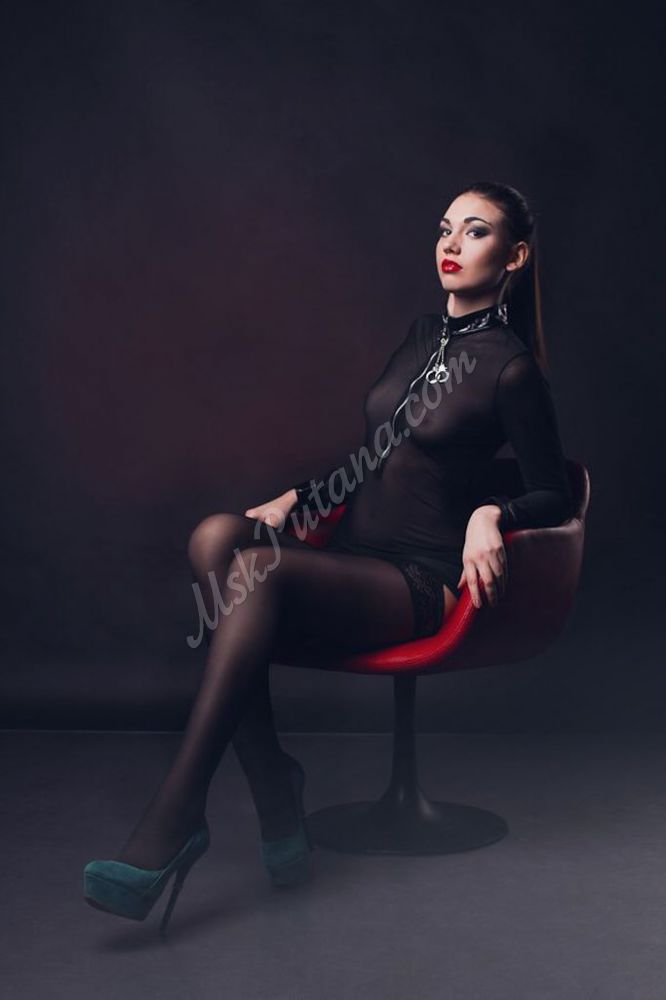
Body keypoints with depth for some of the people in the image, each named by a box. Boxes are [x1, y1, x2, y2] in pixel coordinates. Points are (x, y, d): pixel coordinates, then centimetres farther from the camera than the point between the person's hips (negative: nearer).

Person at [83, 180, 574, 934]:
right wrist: (296, 498, 15)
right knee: (216, 536, -24)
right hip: (350, 553, 7)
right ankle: (273, 792, -25)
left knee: (261, 570, -34)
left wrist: (491, 515, -21)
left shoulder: (510, 368, -4)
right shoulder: (421, 335, 17)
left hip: (418, 582, -7)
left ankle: (174, 817, -32)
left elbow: (554, 496, -1)